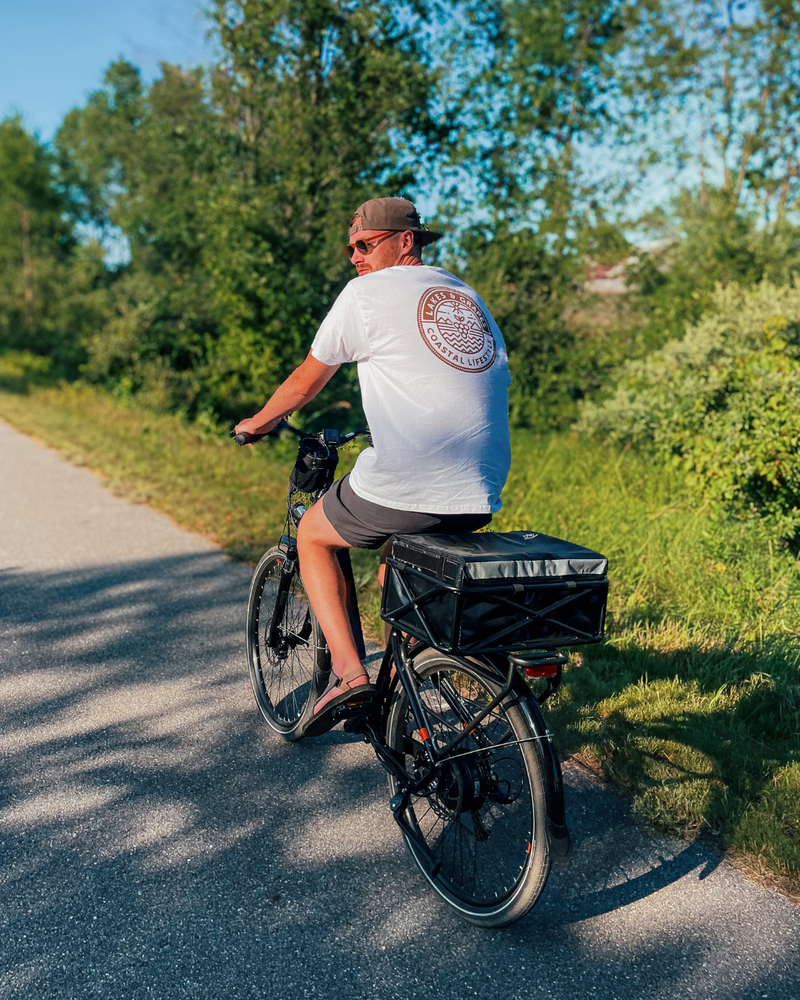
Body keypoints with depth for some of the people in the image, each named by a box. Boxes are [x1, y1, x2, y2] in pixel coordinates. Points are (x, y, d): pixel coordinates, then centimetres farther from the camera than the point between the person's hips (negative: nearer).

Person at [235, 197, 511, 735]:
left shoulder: (367, 293, 1)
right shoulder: (470, 296, 20)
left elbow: (304, 383, 9)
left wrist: (256, 423, 27)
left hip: (404, 486, -6)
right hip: (481, 497, 7)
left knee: (312, 535, 20)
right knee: (396, 554, 34)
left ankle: (348, 669, 7)